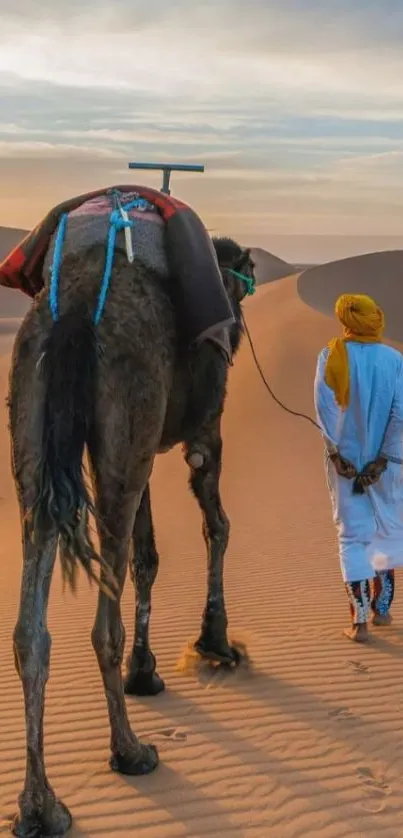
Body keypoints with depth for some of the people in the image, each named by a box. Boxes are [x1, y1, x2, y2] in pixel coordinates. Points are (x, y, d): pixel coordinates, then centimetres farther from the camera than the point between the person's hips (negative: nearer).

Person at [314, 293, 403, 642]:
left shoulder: (332, 355, -6)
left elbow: (325, 407, -16)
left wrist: (337, 453, -12)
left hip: (345, 459, -1)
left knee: (352, 537, 5)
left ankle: (359, 620, 0)